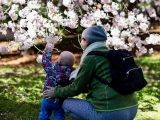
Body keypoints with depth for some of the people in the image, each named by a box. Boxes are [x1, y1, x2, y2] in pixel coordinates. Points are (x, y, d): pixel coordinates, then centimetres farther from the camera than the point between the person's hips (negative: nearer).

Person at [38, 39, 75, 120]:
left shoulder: (52, 68, -18)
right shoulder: (72, 73, -18)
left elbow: (45, 62, -2)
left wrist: (48, 50, 10)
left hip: (47, 99, 0)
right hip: (60, 101, 0)